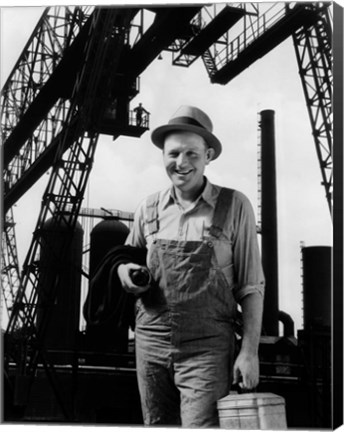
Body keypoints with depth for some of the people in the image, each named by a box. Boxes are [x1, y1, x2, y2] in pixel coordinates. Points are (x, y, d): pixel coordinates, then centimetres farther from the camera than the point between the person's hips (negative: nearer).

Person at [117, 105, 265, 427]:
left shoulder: (234, 206, -2)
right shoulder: (149, 208, 8)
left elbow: (250, 286, -1)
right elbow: (126, 259, 22)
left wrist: (249, 352, -8)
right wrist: (124, 271, -3)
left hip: (207, 349, -4)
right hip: (151, 342, 4)